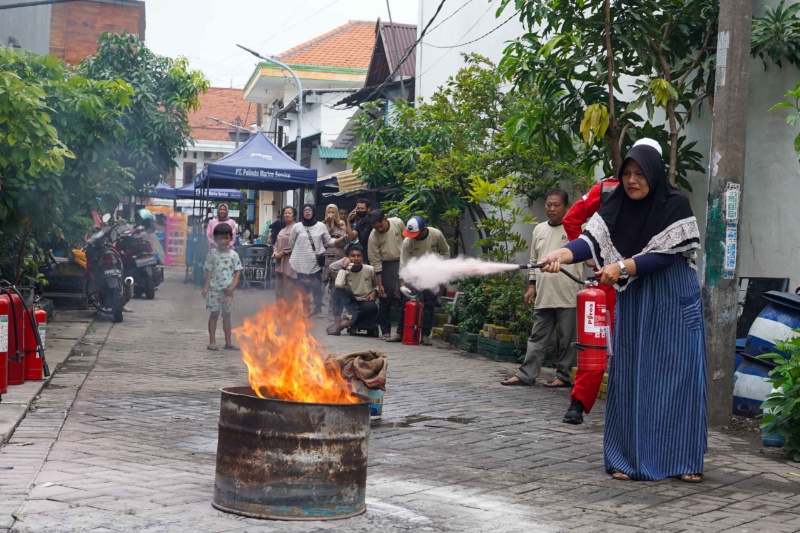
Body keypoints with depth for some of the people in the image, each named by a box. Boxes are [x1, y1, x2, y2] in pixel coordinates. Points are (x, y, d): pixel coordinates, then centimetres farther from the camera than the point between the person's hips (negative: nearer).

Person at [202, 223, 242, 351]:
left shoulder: (233, 254, 2)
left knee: (227, 315, 9)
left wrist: (233, 286, -10)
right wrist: (206, 287, -6)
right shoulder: (212, 253, -2)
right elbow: (209, 271, -1)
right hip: (215, 288, -2)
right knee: (214, 313, 1)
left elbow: (238, 271, 2)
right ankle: (212, 342, 4)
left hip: (228, 289, 2)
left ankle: (228, 342, 15)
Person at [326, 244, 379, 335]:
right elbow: (339, 285, -28)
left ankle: (347, 322, -29)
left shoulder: (370, 270, -5)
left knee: (371, 307, -38)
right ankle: (337, 323, -27)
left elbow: (377, 286, 11)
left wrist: (374, 292, -11)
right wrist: (344, 267, -19)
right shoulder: (346, 272, -5)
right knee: (338, 290, -26)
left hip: (366, 303, -1)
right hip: (352, 303, 1)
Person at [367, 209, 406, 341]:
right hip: (388, 265, -2)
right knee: (386, 297, -4)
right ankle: (385, 331, 7)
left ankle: (402, 331, 3)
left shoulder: (398, 223, -11)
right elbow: (376, 263, -10)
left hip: (404, 260, 2)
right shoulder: (373, 237, -15)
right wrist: (380, 284, -10)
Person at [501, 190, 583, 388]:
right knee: (537, 337, 8)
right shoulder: (539, 230, 14)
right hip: (543, 296, 6)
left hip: (568, 296, -6)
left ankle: (564, 376, 10)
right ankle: (526, 374, 9)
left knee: (567, 338, 2)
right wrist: (531, 285, 13)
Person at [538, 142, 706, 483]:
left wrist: (622, 267, -27)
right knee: (631, 379, 2)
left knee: (677, 377, -1)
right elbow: (592, 240, -14)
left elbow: (665, 254, -16)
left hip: (674, 304, -3)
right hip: (633, 304, 3)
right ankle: (630, 458, 7)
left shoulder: (675, 205, -9)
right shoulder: (616, 208, 1)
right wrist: (560, 255, -33)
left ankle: (684, 460, 7)